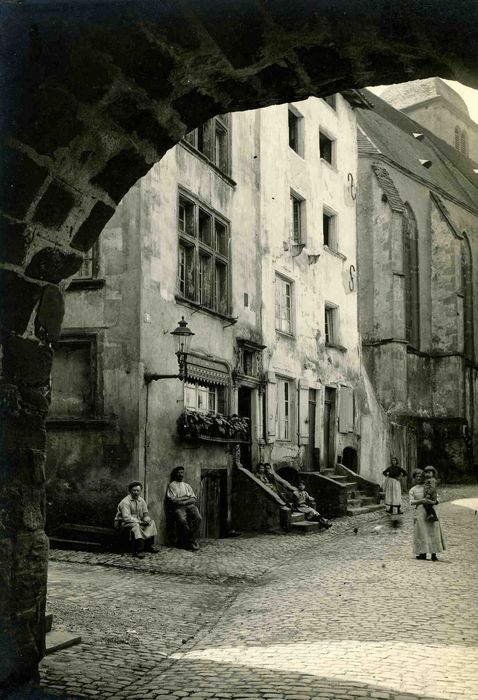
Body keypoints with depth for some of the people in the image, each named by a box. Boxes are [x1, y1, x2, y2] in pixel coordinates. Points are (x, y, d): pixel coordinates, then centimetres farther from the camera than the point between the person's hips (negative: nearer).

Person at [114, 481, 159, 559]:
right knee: (135, 525, -36)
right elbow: (126, 517, -26)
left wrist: (147, 519, -15)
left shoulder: (141, 500, 6)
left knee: (151, 522, -9)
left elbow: (146, 513, 11)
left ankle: (149, 545, -13)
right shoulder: (125, 502, -19)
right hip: (123, 523, -8)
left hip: (137, 522, 8)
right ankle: (138, 551, -40)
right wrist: (140, 521, -28)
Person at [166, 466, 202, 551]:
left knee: (198, 518, -27)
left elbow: (194, 499, 14)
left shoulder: (187, 486, 25)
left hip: (190, 505, 4)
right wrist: (186, 498, -2)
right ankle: (193, 541, -16)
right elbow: (172, 500, -3)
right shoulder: (172, 485, 12)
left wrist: (182, 500, -6)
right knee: (182, 520, -33)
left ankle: (191, 541, -21)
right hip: (179, 507, -3)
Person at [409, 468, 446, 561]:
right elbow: (411, 502, -1)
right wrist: (421, 501, -16)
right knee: (422, 532, -1)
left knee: (433, 532, -5)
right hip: (420, 512, 0)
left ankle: (434, 554, -4)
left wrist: (433, 502, -16)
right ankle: (423, 553, 4)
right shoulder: (413, 490, 11)